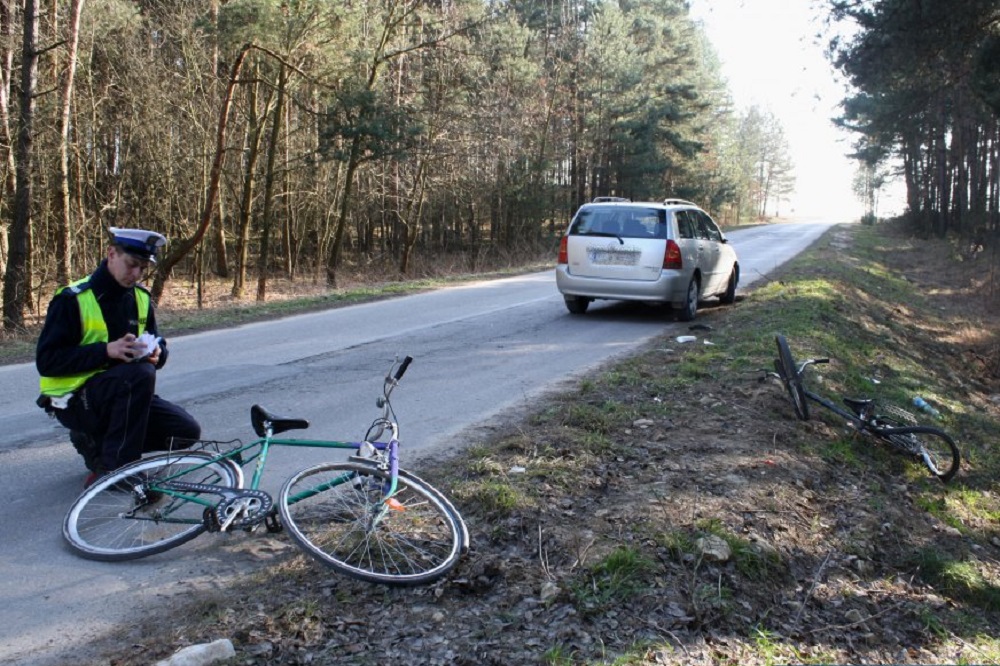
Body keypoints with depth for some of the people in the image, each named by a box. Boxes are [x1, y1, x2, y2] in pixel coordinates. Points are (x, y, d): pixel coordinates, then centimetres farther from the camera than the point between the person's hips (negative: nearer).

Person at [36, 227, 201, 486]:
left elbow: (158, 343, 11)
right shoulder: (73, 299, -14)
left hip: (122, 394, 7)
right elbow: (46, 361, -18)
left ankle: (97, 443, 10)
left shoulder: (140, 297, 5)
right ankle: (114, 468, -24)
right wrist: (106, 350, -30)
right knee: (140, 373, -35)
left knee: (187, 431, -8)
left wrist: (156, 352, -15)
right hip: (75, 399, -7)